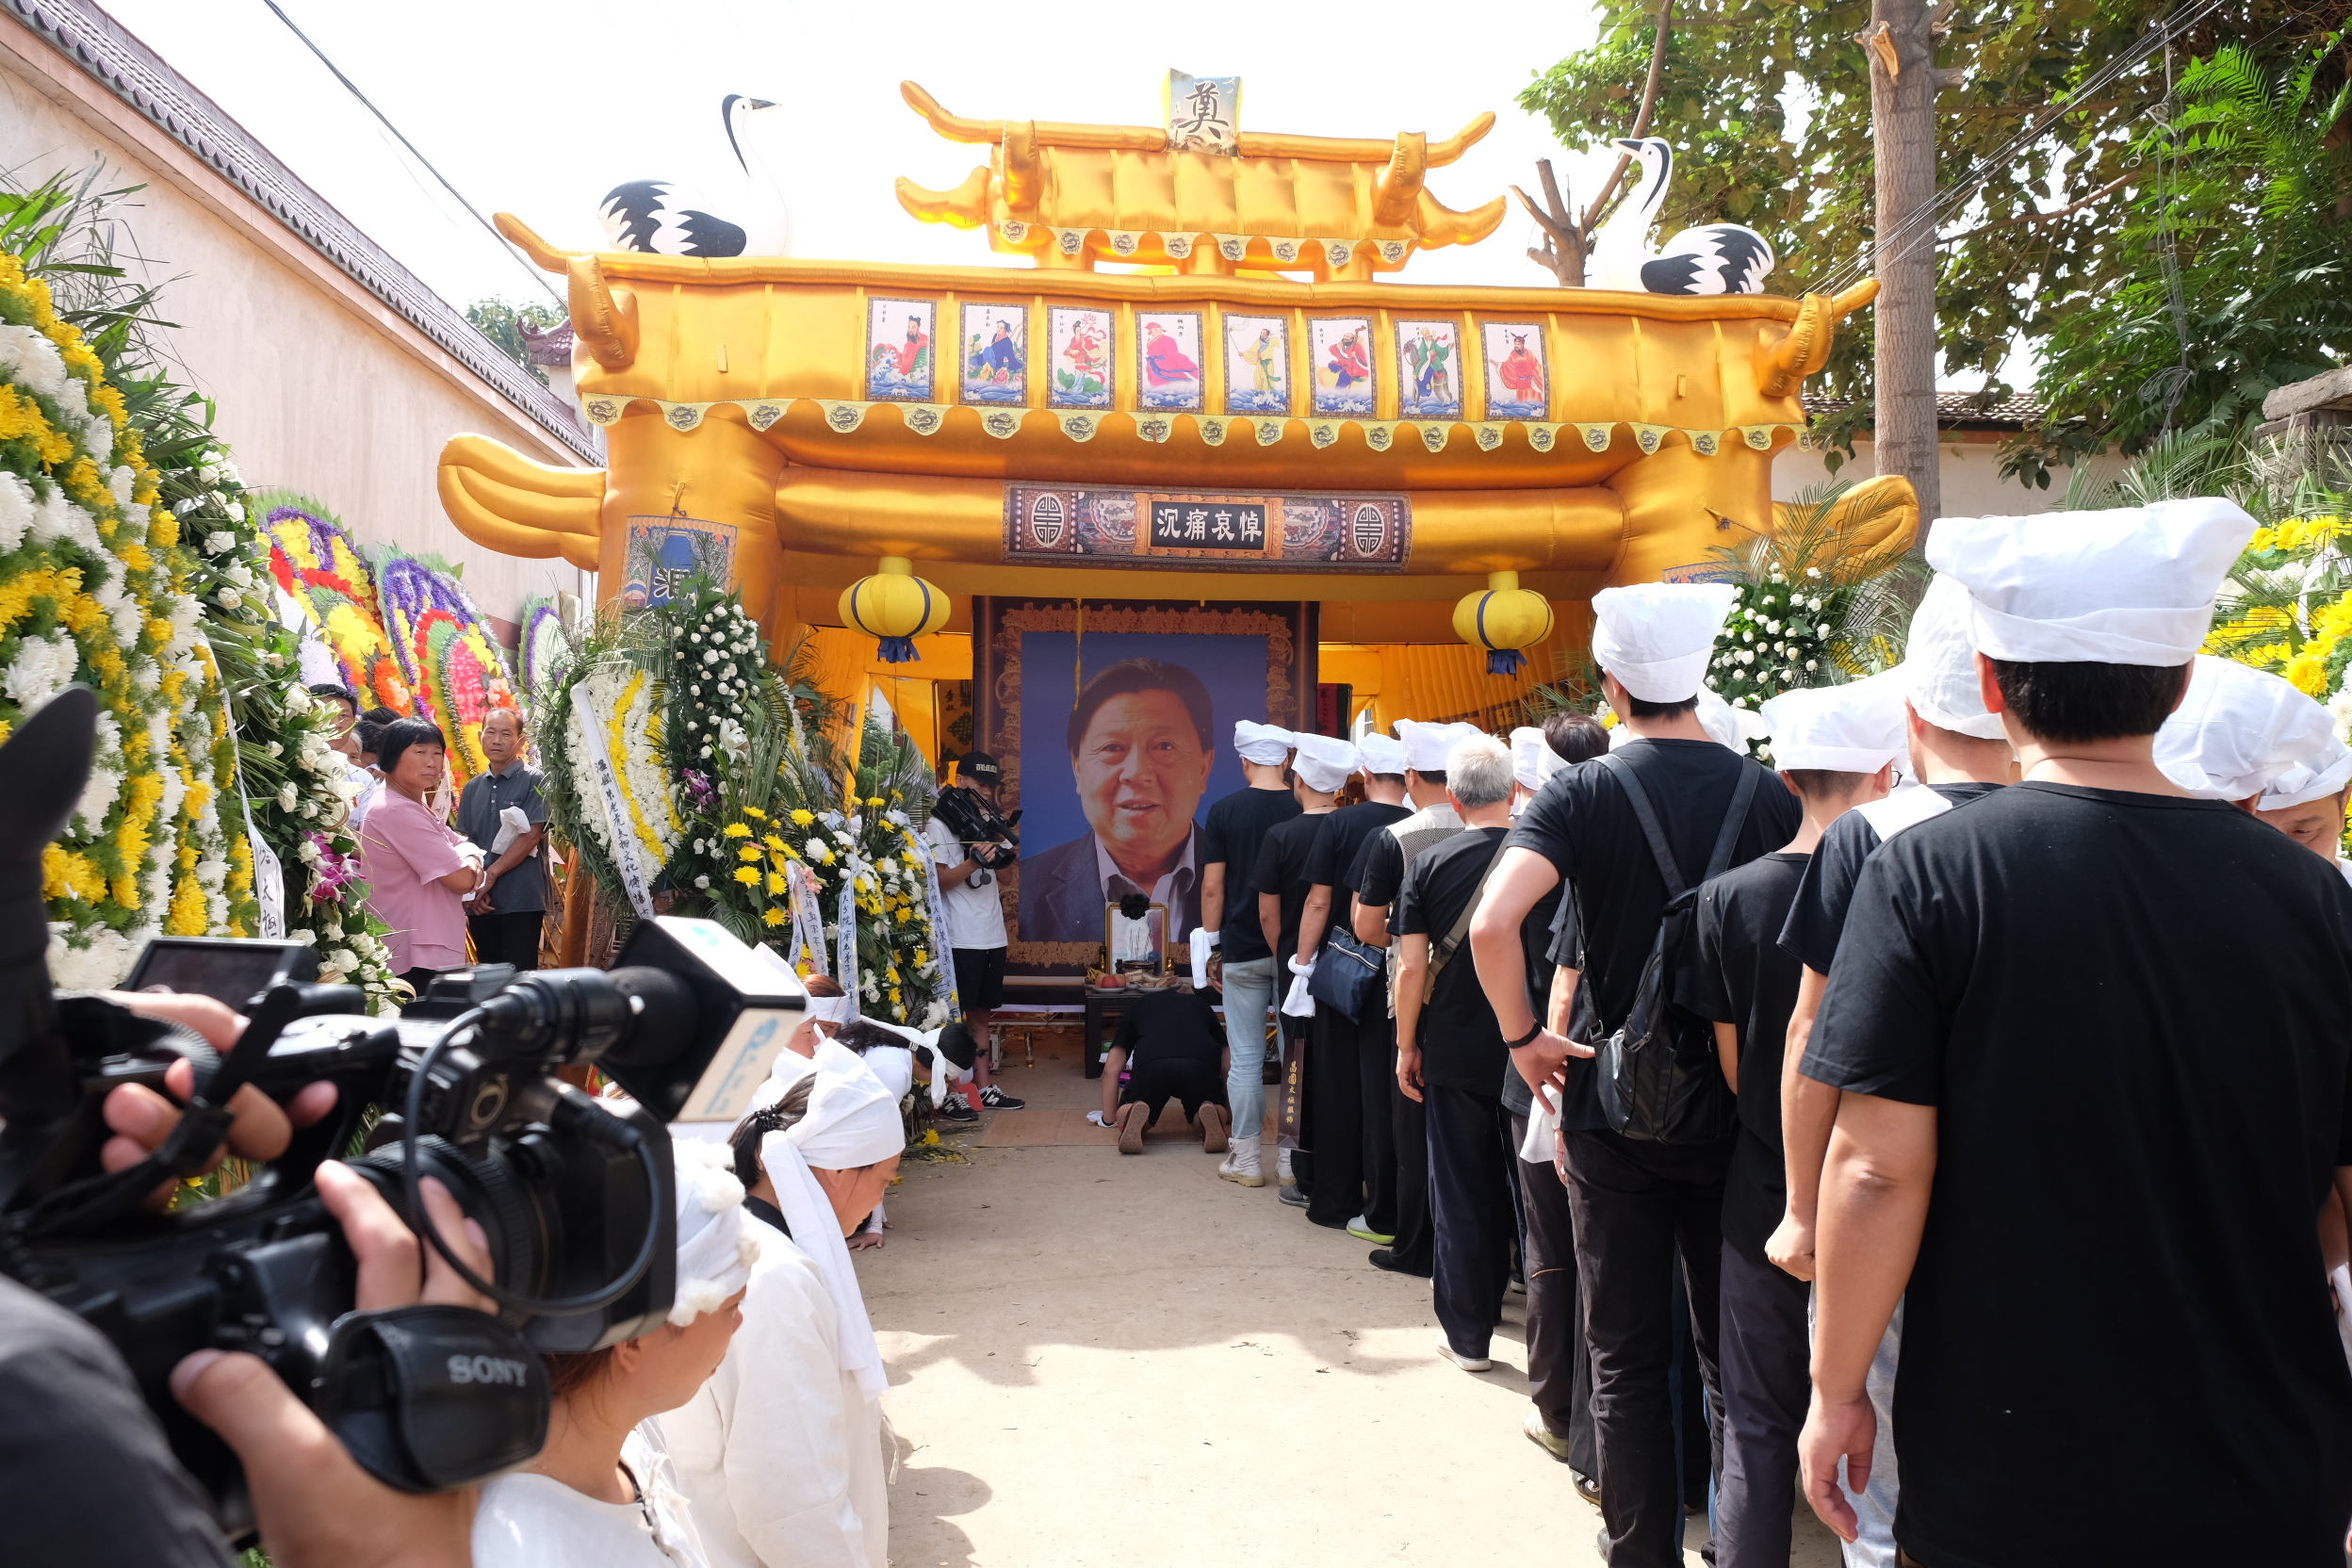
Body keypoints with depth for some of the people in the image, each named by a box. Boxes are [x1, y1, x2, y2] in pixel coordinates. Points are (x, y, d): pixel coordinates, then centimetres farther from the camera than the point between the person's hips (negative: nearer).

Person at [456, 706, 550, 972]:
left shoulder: (534, 781, -3)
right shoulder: (472, 787, 13)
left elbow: (531, 836, -11)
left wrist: (491, 874, -12)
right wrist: (473, 888, -4)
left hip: (521, 901, -5)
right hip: (481, 902, 5)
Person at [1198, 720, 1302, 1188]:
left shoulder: (1225, 811, -4)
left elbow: (1212, 887, -4)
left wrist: (1210, 946, 6)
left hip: (1244, 950, -2)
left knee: (1245, 1057, 5)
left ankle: (1246, 1159, 10)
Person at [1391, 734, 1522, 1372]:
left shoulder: (1429, 864, -8)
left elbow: (1412, 967, -8)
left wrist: (1407, 1046, 3)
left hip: (1455, 1051, -1)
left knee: (1462, 1190, 9)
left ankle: (1468, 1332, 17)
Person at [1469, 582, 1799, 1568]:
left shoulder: (1582, 793, -11)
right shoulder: (1769, 795, -4)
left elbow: (1492, 925, -25)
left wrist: (1525, 1037, -11)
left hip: (1616, 1107, -2)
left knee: (1628, 1361, 12)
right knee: (1734, 1353, 17)